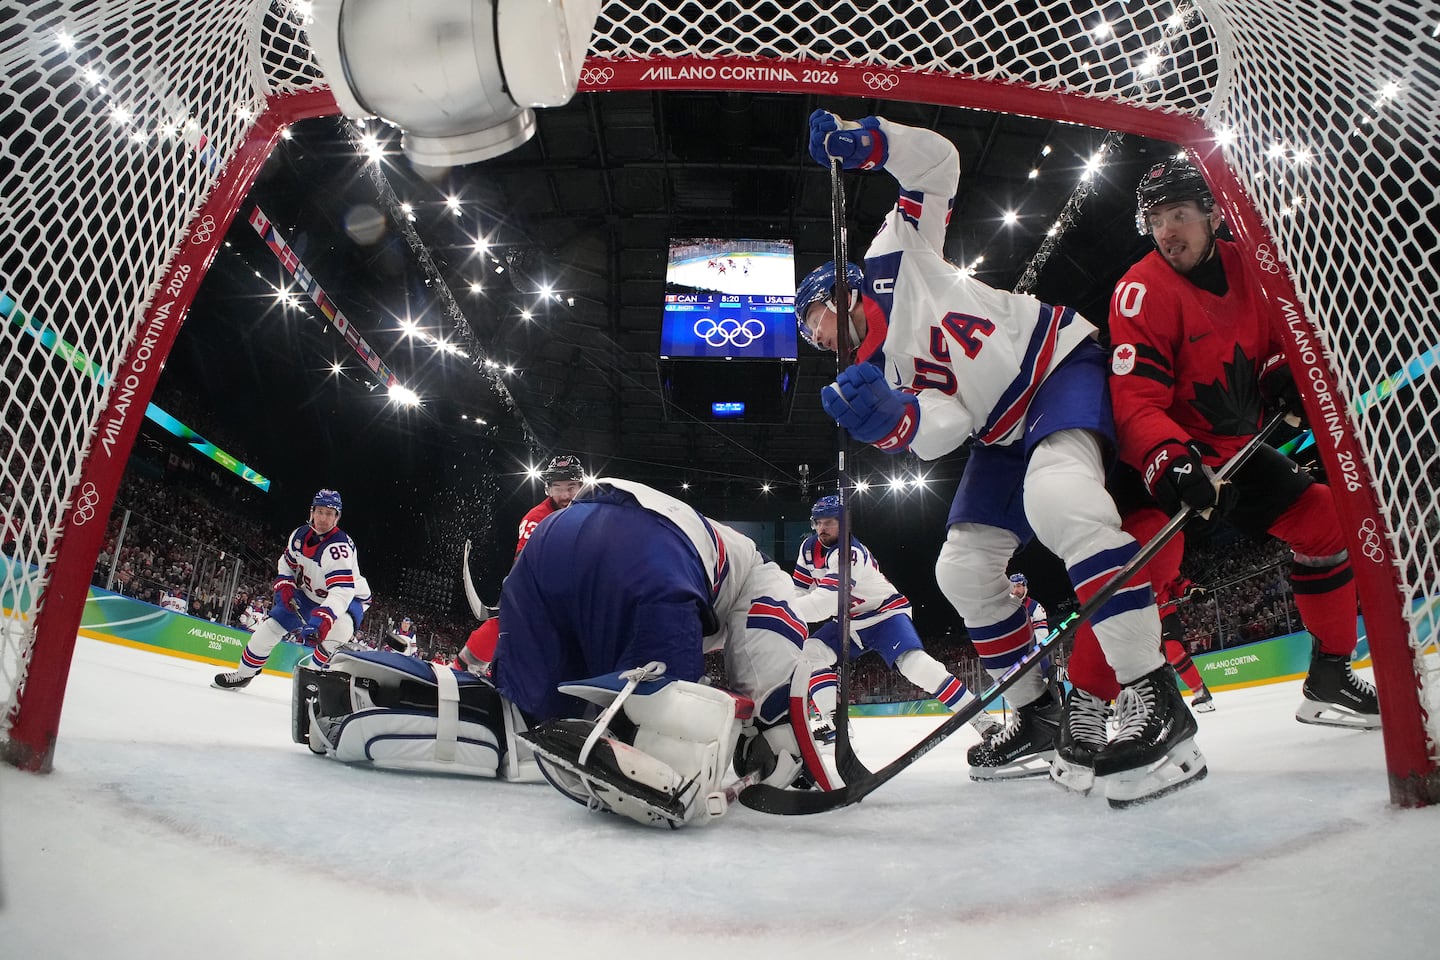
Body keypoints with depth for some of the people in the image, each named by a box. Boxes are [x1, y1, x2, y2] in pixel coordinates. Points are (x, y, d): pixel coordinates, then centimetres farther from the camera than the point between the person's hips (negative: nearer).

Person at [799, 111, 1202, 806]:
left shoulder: (893, 256, -3)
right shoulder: (876, 370, 3)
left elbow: (937, 162, -3)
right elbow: (944, 426, -16)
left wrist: (866, 142, -19)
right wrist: (888, 419, -37)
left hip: (1062, 364, -7)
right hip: (1005, 432, 7)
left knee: (1055, 496, -35)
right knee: (962, 567, 2)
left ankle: (1154, 696, -33)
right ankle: (1036, 712, 15)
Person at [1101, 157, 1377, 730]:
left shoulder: (1243, 267, 1)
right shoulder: (1142, 290, -20)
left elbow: (1269, 338, 18)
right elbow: (1135, 399, -29)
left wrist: (1283, 373, -4)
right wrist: (1167, 457, -45)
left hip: (1237, 444, 8)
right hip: (1171, 452, -7)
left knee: (1324, 517, 6)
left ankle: (1329, 679, 21)